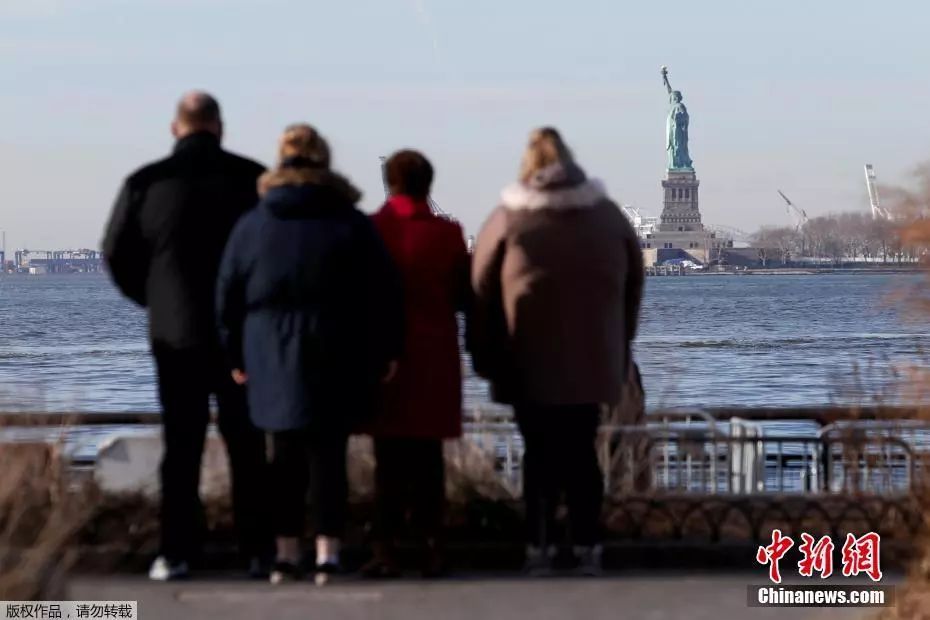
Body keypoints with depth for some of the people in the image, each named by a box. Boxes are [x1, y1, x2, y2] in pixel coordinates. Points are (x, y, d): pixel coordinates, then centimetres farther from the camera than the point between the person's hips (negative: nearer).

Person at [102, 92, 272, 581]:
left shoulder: (145, 183, -6)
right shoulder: (253, 179, -7)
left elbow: (117, 253, 2)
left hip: (175, 333, 0)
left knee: (181, 446, 6)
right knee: (246, 445, 8)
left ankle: (176, 554, 3)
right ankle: (258, 550, 8)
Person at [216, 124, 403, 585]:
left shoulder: (251, 226, 3)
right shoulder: (352, 224, -1)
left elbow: (228, 297, 5)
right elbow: (385, 294, 0)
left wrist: (237, 356, 14)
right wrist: (387, 352, 9)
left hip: (274, 365, 1)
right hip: (338, 363, -1)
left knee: (285, 458, 9)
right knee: (328, 455, 1)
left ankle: (286, 553, 9)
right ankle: (328, 552, -3)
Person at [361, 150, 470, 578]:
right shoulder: (448, 233, -4)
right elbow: (465, 296, 2)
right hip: (434, 357, 1)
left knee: (389, 458, 3)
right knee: (428, 456, 7)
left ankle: (386, 551, -1)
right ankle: (432, 550, 5)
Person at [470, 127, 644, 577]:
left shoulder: (507, 220, -5)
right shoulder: (608, 216, 5)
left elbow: (482, 291, -3)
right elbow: (633, 284, 11)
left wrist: (485, 358, 6)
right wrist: (619, 349, 19)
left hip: (528, 362, -2)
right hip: (591, 360, 2)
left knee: (540, 452, 5)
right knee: (581, 451, 9)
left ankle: (539, 546, 0)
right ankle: (587, 547, 4)